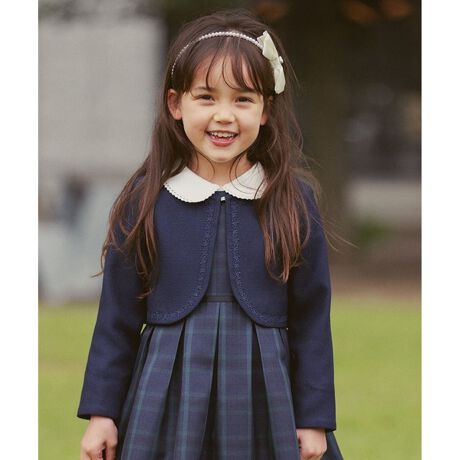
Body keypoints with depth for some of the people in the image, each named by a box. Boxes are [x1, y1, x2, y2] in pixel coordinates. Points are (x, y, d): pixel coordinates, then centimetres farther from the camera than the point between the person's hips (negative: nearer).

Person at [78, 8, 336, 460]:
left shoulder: (294, 201, 0)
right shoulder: (144, 201, 0)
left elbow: (311, 318, 4)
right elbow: (117, 316, 5)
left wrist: (314, 418, 3)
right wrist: (101, 411, 4)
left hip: (260, 397, 0)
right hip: (166, 400, 0)